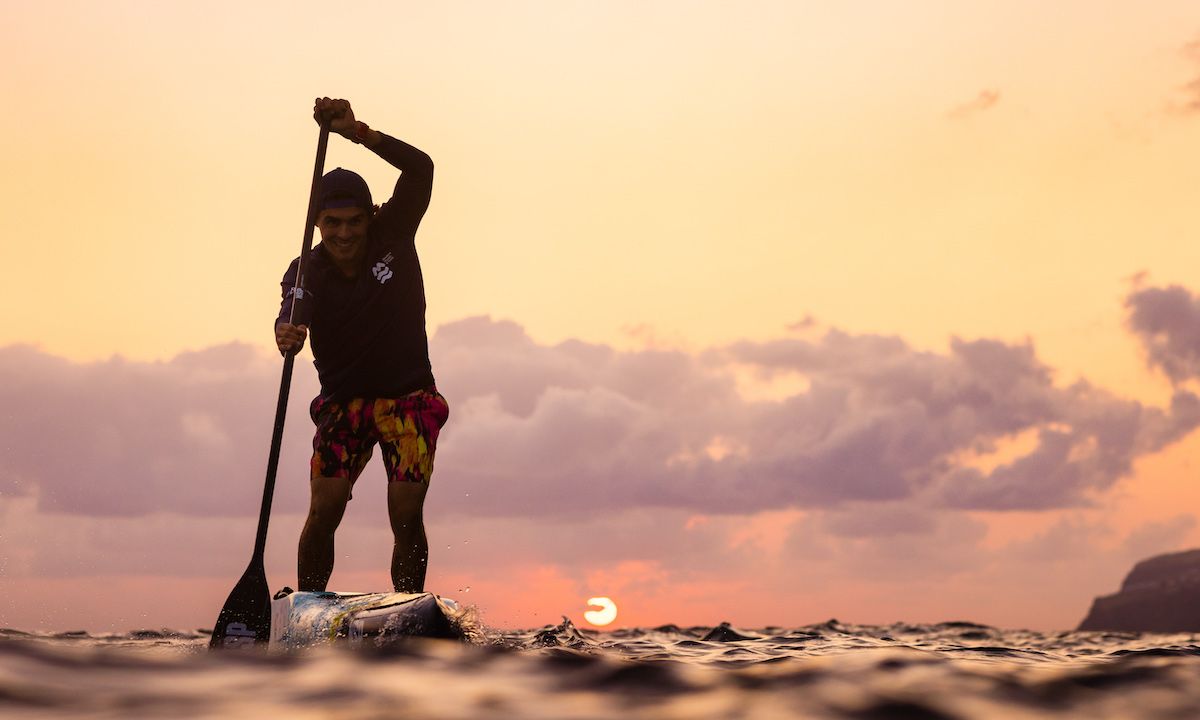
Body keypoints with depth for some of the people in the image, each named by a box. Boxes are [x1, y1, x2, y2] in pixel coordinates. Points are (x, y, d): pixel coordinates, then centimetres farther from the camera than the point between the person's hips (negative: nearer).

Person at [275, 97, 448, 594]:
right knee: (323, 512, -10)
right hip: (344, 401, 1)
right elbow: (292, 317, -28)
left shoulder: (394, 235, -8)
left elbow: (420, 169, -22)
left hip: (410, 397, -1)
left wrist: (357, 133, -33)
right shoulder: (307, 272, -8)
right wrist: (286, 336, -52)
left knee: (407, 517, -8)